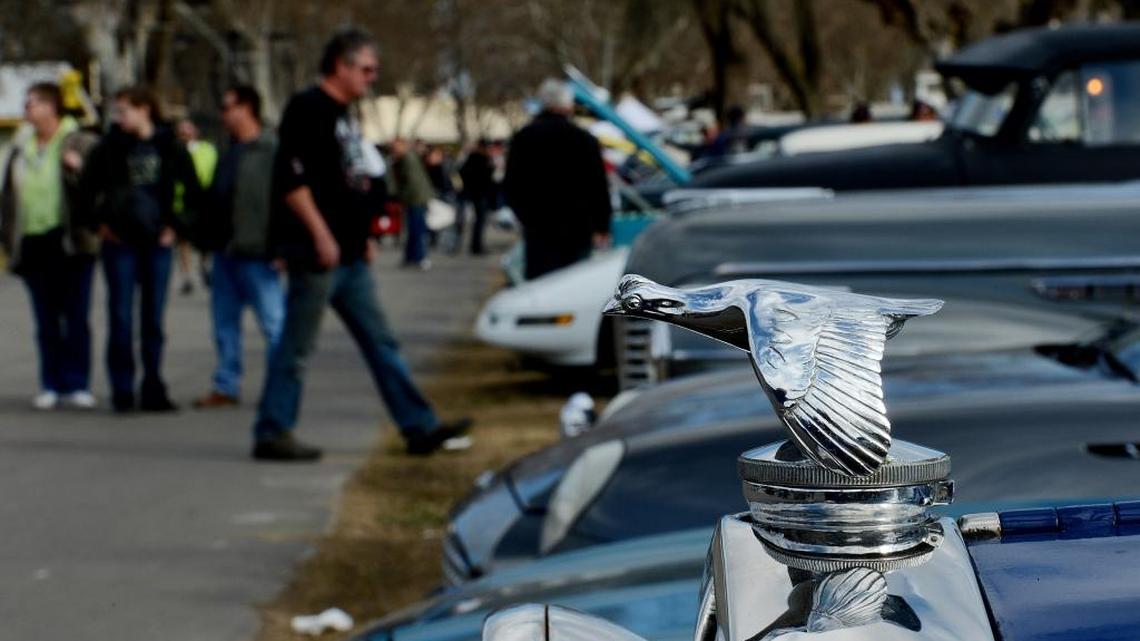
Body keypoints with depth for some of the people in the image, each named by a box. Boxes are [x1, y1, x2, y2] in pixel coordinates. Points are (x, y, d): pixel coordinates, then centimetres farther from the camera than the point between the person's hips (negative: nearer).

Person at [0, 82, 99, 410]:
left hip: (70, 243, -5)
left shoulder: (81, 143, -1)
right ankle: (51, 385, 13)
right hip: (32, 245, 5)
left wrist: (79, 169, -22)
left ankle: (77, 385, 4)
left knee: (76, 318, -2)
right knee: (46, 321, 8)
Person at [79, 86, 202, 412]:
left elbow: (193, 191, 9)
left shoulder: (170, 147, 3)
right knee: (120, 315, -3)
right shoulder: (109, 147, 2)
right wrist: (101, 223, -3)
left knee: (154, 318, 5)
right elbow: (87, 189, 6)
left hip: (157, 242, 1)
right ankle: (122, 390, 3)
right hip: (119, 242, -1)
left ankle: (153, 391, 11)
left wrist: (174, 225, 3)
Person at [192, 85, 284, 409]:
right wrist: (208, 237, 14)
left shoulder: (272, 150, -11)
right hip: (226, 251, 9)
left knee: (273, 322, -3)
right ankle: (226, 386, 20)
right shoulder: (231, 152, 16)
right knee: (224, 322, 12)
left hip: (256, 253, -9)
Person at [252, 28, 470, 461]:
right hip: (318, 252, -10)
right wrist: (320, 235, -23)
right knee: (296, 347, -4)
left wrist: (363, 237, 20)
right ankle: (271, 434, 3)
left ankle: (419, 427, 12)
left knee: (380, 342, 10)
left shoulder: (343, 115, 19)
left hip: (349, 255, 10)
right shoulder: (308, 109, -11)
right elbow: (291, 180, -20)